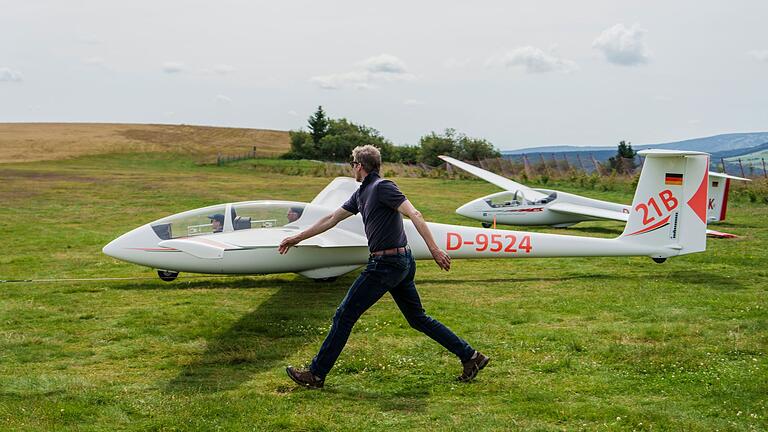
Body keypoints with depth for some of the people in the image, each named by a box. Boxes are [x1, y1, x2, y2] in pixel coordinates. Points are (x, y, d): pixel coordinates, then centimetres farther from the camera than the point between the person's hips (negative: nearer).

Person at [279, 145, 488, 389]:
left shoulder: (382, 187, -12)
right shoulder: (361, 194, 17)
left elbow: (414, 214, -20)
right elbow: (331, 219, 25)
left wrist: (434, 249, -27)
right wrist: (297, 238, 29)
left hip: (386, 265, -10)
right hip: (401, 262, 10)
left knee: (344, 316, -2)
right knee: (417, 318, 14)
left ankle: (316, 374, 5)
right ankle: (470, 356, 17)